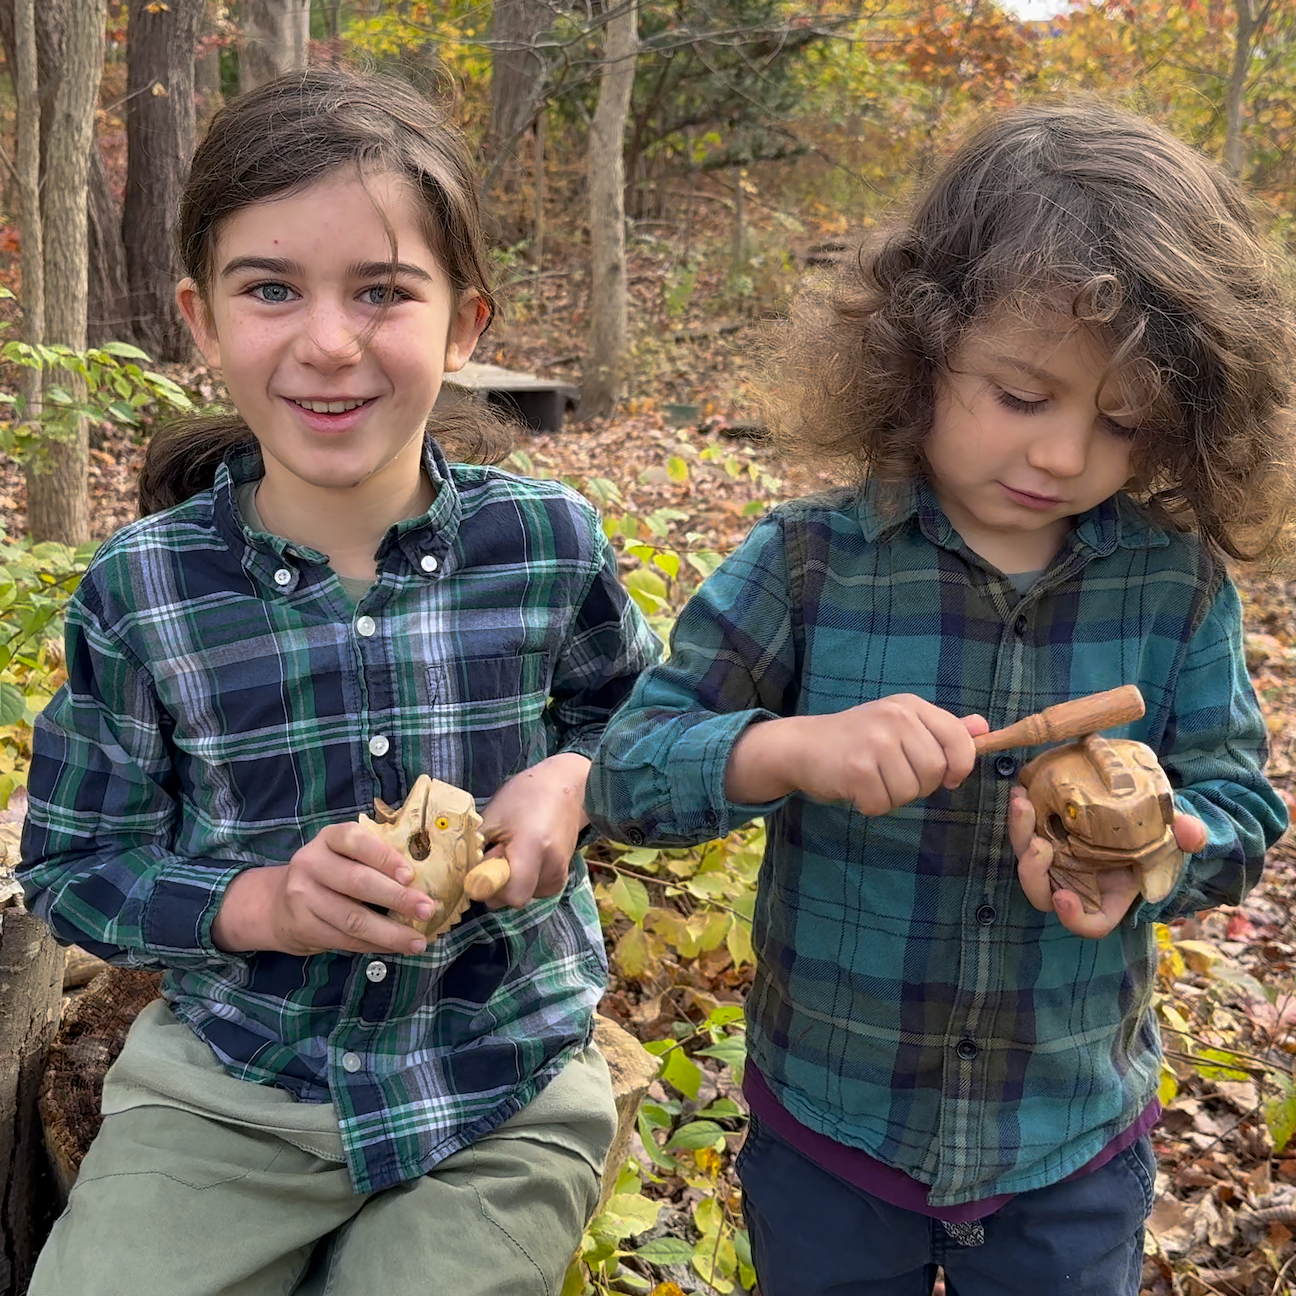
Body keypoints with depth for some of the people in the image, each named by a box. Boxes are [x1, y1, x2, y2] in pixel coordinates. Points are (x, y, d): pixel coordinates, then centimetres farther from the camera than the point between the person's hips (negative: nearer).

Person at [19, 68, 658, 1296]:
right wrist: (258, 904, -21)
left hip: (504, 1088, 0)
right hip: (225, 1088, 1)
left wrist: (575, 777, -14)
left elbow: (632, 706, 9)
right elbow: (70, 865, -3)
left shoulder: (551, 543, -11)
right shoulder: (138, 593, -12)